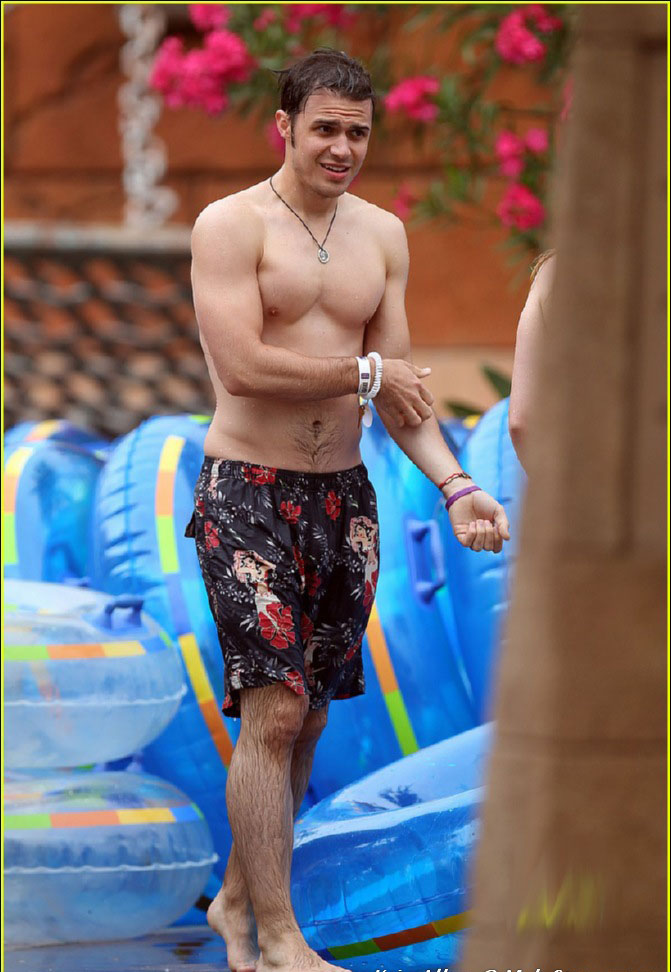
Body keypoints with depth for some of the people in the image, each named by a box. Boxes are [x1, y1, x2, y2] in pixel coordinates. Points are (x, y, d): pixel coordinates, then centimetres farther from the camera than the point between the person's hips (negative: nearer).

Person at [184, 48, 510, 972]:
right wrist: (364, 375, -11)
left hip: (344, 496, 6)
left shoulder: (384, 235, 10)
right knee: (274, 710, -11)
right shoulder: (232, 225, -8)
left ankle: (239, 897, 26)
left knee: (307, 715, 10)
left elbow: (401, 385, 8)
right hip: (248, 491, -6)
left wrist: (453, 483, -7)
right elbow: (241, 365, -19)